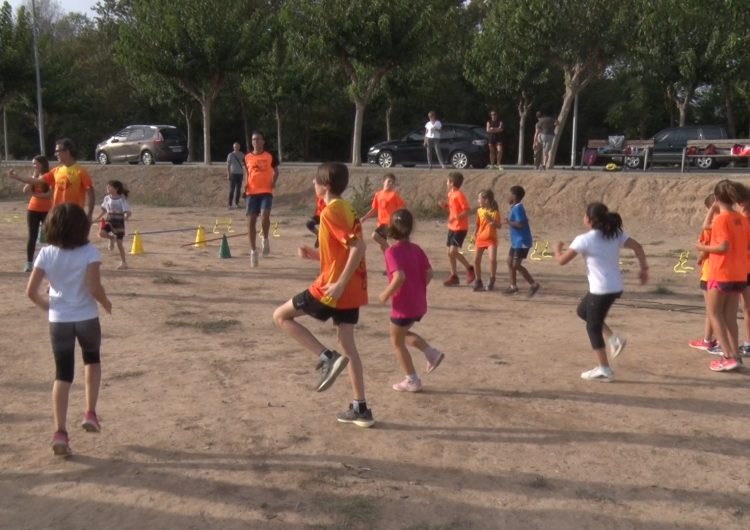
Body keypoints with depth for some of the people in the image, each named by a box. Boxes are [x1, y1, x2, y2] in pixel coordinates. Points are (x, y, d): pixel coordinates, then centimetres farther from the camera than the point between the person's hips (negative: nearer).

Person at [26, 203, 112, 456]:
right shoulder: (89, 252, -12)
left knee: (63, 375, 7)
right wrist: (106, 303, -2)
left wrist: (47, 305, 15)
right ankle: (90, 413, 18)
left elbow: (31, 291, -3)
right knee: (92, 359, 26)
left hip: (58, 320, 2)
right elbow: (94, 287, -21)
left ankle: (60, 432, -1)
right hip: (86, 319, -1)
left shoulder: (46, 254, -3)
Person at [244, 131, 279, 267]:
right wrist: (246, 185, 7)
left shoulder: (270, 155, 1)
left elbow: (276, 171, 12)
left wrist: (274, 182, -6)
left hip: (266, 191, -3)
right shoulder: (247, 157, 8)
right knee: (251, 221, -1)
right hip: (251, 192, 3)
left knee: (265, 215, -25)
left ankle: (265, 240, 3)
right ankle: (253, 251, 10)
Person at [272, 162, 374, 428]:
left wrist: (340, 283, -26)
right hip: (352, 287, 9)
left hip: (334, 287, -9)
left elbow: (358, 247, -24)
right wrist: (316, 254, 13)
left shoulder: (330, 211, -15)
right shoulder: (345, 208, 14)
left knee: (281, 315, 3)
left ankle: (327, 358, -8)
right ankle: (361, 409, 14)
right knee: (347, 343, 13)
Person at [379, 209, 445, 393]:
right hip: (419, 304, 7)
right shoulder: (416, 249, 3)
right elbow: (429, 273, 2)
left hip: (403, 305, -7)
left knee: (397, 341, 11)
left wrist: (385, 295, -16)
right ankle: (432, 354, 15)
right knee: (403, 333, 29)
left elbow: (399, 277, -29)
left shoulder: (392, 251, -17)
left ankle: (412, 380, 14)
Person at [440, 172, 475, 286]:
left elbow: (466, 211, -20)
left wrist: (456, 217, -32)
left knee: (453, 251, -15)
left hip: (460, 228, -9)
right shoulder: (450, 194, 9)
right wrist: (445, 205, 3)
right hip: (452, 227, 9)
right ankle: (454, 276, 18)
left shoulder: (459, 195, -17)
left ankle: (469, 268, 2)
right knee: (450, 252, 9)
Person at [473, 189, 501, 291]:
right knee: (476, 260, 1)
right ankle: (478, 281, 16)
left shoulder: (495, 212, -11)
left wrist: (491, 220, -29)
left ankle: (491, 281, 0)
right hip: (481, 238, 4)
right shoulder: (479, 211, 1)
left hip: (491, 239, -4)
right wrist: (475, 235, 12)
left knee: (493, 259, -18)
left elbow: (498, 226, -13)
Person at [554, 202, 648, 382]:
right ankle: (613, 339, 18)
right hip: (615, 287, 8)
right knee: (583, 311, 26)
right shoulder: (615, 234, 6)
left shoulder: (584, 240, -13)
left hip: (601, 290, -8)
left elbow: (562, 260, -10)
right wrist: (644, 268, 1)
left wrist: (557, 248, 11)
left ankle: (604, 370, 11)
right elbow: (637, 246, -4)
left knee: (593, 327, 7)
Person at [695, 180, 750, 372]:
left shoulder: (721, 219, -15)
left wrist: (702, 248, -8)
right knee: (730, 317, 13)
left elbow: (723, 247, -21)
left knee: (714, 314, 2)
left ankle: (728, 356, -5)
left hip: (721, 274, -7)